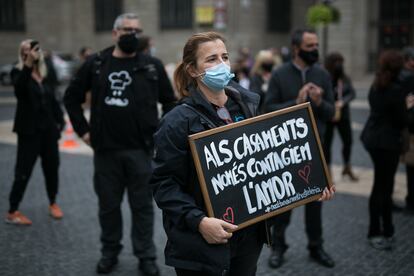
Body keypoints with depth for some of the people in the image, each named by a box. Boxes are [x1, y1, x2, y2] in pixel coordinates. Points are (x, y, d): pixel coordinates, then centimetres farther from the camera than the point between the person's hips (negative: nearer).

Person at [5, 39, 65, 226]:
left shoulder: (45, 74, 7)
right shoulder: (19, 72, -7)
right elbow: (19, 89, -30)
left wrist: (59, 121, 4)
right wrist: (28, 64, -41)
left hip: (48, 129, 5)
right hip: (29, 130, -5)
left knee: (52, 168, 12)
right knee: (23, 171, -2)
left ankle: (53, 203, 31)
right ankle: (12, 212, 9)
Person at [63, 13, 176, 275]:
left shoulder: (152, 65, 0)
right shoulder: (96, 63, 2)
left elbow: (170, 102, 7)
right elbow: (72, 96, 12)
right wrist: (83, 129, 6)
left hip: (140, 149, -1)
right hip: (105, 149, 1)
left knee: (142, 205, 7)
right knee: (108, 204, 13)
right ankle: (110, 252, 30)